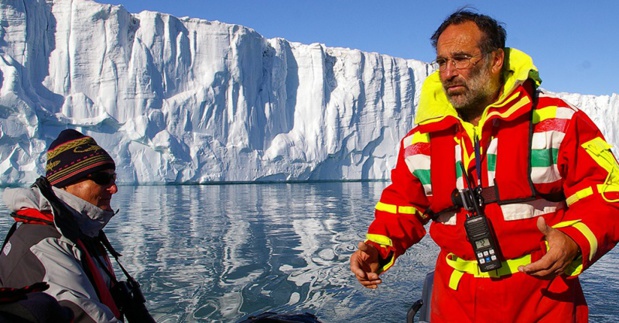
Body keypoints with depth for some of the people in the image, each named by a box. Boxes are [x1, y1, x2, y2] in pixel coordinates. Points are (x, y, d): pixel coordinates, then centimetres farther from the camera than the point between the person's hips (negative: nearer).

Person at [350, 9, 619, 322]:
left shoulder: (558, 121, -7)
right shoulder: (421, 140, 2)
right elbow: (402, 208, 10)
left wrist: (575, 243, -24)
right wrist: (377, 249, -8)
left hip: (544, 296, -2)